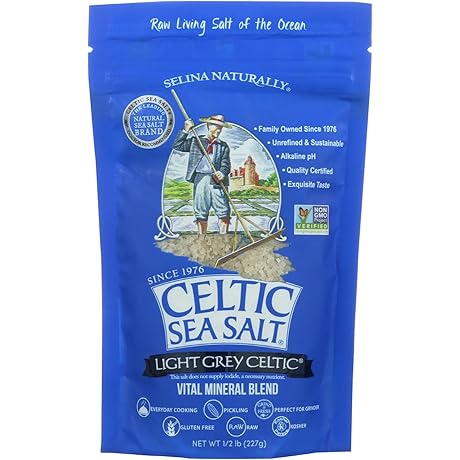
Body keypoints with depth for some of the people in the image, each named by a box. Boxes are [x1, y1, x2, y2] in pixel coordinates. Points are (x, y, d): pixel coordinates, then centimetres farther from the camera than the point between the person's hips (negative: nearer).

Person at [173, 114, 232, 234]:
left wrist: (222, 172, -19)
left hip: (217, 181, 0)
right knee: (201, 213, 4)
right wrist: (186, 130, 2)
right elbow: (177, 146, 9)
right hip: (200, 179, 0)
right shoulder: (195, 141, 15)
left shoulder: (223, 146, 16)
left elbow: (226, 164, 3)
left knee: (224, 213, -6)